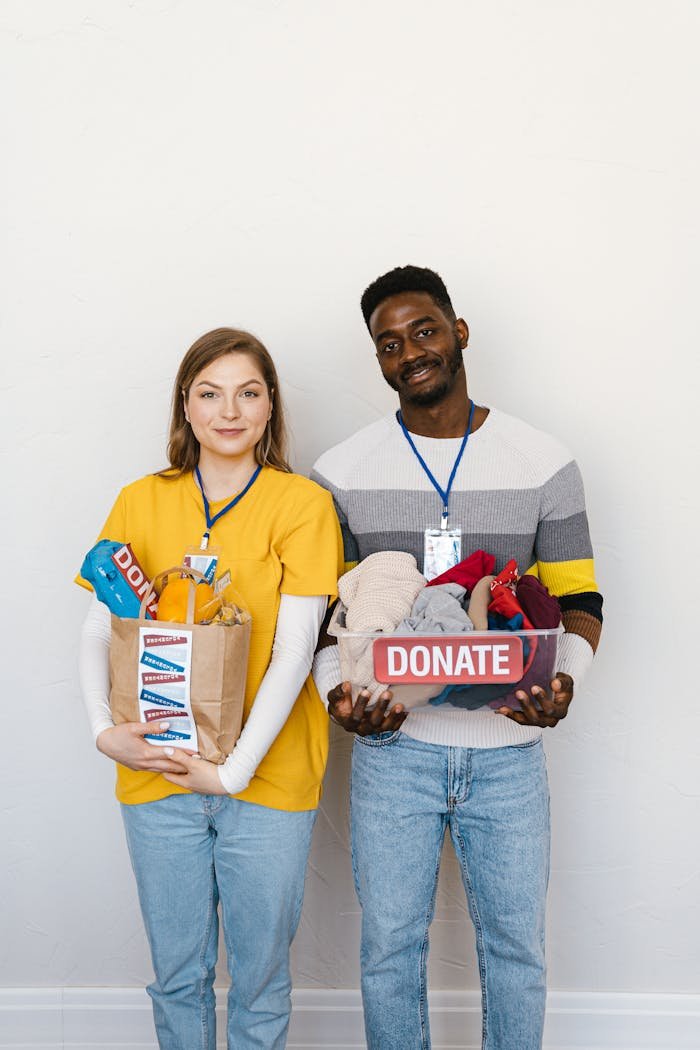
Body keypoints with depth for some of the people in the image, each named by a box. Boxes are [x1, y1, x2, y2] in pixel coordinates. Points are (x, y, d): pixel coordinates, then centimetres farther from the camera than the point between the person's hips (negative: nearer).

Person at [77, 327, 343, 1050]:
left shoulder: (302, 504, -5)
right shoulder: (141, 502, 4)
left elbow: (294, 650, -11)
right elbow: (98, 630, 4)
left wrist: (235, 769, -17)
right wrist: (104, 729, -12)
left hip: (267, 780, -2)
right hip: (158, 776, 2)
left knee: (261, 979, 11)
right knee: (177, 974, 16)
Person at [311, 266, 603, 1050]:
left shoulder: (544, 464, 0)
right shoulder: (339, 475, 0)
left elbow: (578, 601, 2)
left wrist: (564, 680, -18)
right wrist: (337, 691, -15)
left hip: (509, 749, 0)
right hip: (392, 745, 0)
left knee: (515, 946, 14)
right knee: (390, 947, 12)